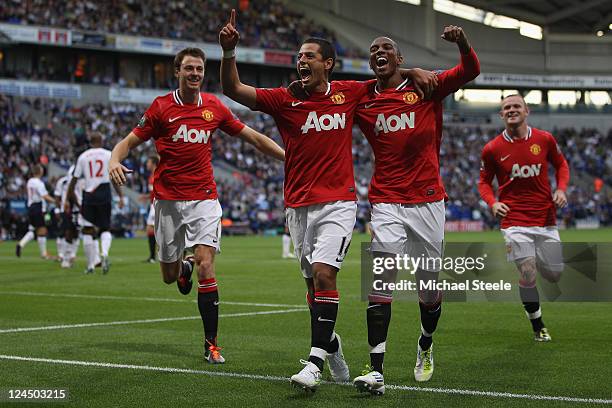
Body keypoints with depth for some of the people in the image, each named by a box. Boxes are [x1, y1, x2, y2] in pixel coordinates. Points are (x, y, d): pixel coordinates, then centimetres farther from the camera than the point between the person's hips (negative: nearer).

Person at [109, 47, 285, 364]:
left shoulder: (213, 107, 4)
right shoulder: (161, 107, -2)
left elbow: (251, 136, 13)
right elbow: (130, 140, 0)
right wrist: (115, 161, -21)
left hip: (204, 198, 0)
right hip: (168, 199, 0)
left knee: (206, 266, -14)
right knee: (170, 275, 8)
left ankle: (211, 344, -7)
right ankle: (185, 267, 48)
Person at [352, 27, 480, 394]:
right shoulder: (363, 101, 7)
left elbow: (470, 71, -4)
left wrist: (462, 41, -24)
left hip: (428, 201, 0)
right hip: (387, 203, 0)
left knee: (431, 288, 8)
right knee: (380, 281, -15)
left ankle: (426, 346, 37)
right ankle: (376, 370, -17)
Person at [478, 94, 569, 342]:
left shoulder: (544, 139, 0)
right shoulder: (492, 149, -3)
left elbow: (561, 165, 15)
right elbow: (484, 181, 9)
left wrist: (561, 189, -2)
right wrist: (493, 202, -10)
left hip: (546, 218, 2)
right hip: (514, 220, -2)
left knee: (554, 275, 8)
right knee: (528, 274, -13)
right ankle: (538, 327, 7)